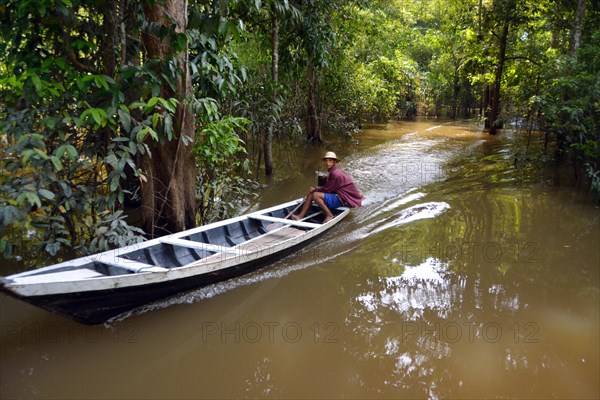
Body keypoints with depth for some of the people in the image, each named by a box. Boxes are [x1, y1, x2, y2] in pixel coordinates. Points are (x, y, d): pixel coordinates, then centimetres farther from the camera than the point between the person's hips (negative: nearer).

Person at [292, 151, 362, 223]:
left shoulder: (335, 174, -18)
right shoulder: (332, 172, 13)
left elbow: (326, 189, -15)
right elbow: (328, 187, 13)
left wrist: (315, 190, 1)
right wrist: (316, 189, 0)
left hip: (342, 200, -10)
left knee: (315, 195, -23)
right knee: (310, 194, 4)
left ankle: (329, 216, -16)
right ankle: (300, 216, -3)